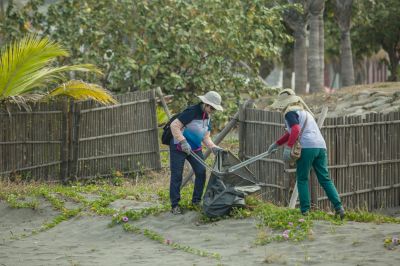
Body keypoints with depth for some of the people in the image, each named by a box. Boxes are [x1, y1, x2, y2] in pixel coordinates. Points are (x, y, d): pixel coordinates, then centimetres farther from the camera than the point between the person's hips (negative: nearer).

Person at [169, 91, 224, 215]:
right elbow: (174, 126, -26)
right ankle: (175, 205, 2)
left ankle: (196, 201, 13)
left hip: (195, 148, 8)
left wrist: (214, 148, -6)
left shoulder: (207, 117, 6)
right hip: (178, 148, -8)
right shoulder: (192, 112, -22)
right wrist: (183, 142, -30)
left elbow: (206, 137, 12)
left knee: (201, 172, 0)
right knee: (176, 176, -4)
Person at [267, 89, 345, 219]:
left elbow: (295, 130, -16)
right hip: (320, 146, 8)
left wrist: (288, 148, -20)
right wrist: (276, 144, 42)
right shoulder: (302, 111, 31)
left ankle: (305, 210, -2)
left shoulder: (290, 112, 2)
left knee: (302, 179, 3)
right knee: (325, 179, 5)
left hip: (307, 147, -8)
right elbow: (290, 133, 40)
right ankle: (338, 207, -6)